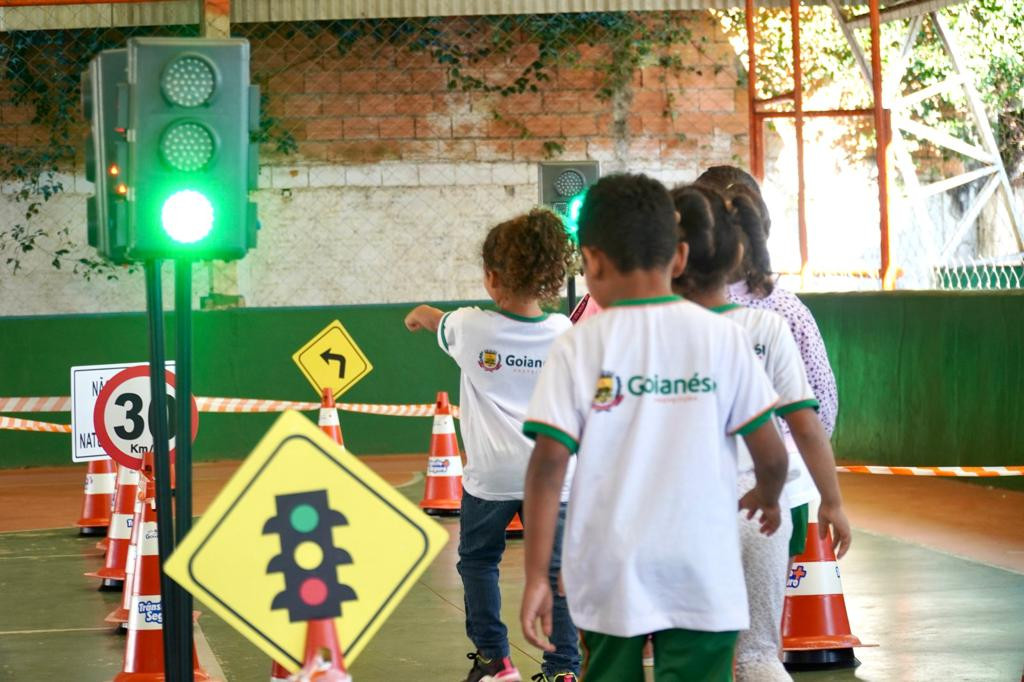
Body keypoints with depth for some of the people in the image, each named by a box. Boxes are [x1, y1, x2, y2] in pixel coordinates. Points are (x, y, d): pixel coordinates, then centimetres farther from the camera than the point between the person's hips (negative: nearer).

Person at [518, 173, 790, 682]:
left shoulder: (579, 346, -4)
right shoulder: (722, 338, -2)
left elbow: (549, 462, -10)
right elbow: (771, 454, -1)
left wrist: (536, 576, -6)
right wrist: (767, 497, 22)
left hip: (608, 577, 1)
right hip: (702, 573, 0)